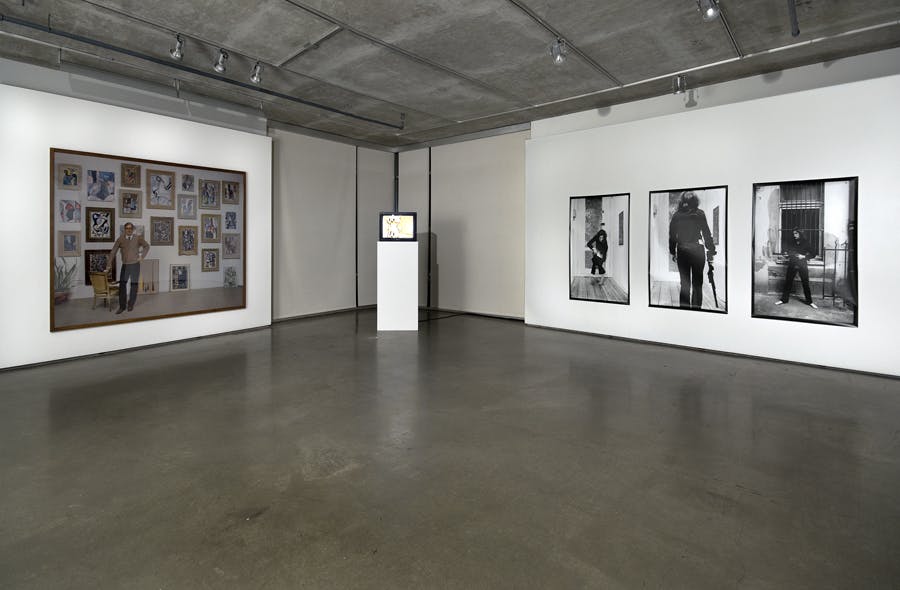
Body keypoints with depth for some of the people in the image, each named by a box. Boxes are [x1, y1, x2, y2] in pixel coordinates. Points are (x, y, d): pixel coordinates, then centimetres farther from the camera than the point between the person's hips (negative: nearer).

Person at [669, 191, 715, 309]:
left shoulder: (676, 215, 2)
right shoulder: (699, 214, -4)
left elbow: (672, 236, 6)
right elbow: (707, 233, -5)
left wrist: (673, 253, 14)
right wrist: (711, 251, 0)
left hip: (682, 251, 2)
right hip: (697, 250, -2)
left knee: (684, 283, 7)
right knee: (697, 283, 6)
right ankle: (696, 307, 5)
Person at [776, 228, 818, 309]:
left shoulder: (806, 243, 3)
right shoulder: (791, 242, 6)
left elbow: (813, 254, 5)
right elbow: (789, 253, -1)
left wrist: (804, 256, -8)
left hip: (803, 265, -1)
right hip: (792, 265, 1)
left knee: (806, 283, 2)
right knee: (788, 282, 4)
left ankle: (809, 302, 11)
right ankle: (784, 299, 12)